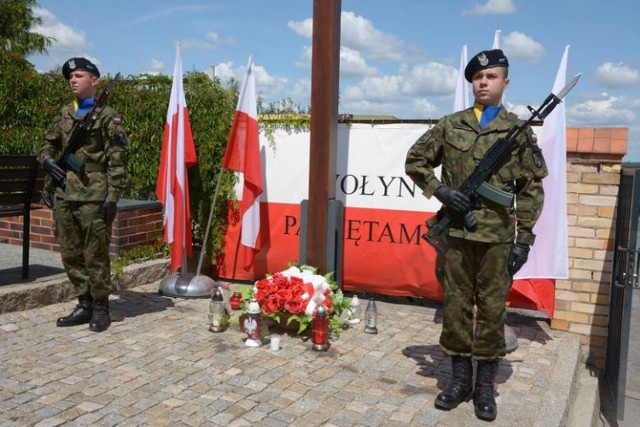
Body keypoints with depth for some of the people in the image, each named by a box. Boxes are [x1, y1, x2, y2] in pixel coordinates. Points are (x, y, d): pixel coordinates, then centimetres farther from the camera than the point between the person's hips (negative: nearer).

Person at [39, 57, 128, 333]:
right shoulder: (64, 115, 16)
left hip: (94, 197, -7)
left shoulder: (108, 117, -4)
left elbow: (117, 160, -9)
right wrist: (48, 161, 5)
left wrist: (112, 197, -16)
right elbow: (48, 144, 28)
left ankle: (100, 307, 12)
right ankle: (84, 305, 23)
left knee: (95, 256, -1)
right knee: (71, 255, 12)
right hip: (64, 196, 7)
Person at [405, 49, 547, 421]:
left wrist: (524, 239, -4)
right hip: (455, 233, 1)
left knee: (492, 310, 5)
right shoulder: (449, 125, 7)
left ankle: (485, 386, 19)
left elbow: (531, 189, 3)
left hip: (497, 237, -1)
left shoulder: (520, 131, 4)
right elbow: (415, 160, 12)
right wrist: (440, 190, -4)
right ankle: (460, 380, 22)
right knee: (456, 306, 8)